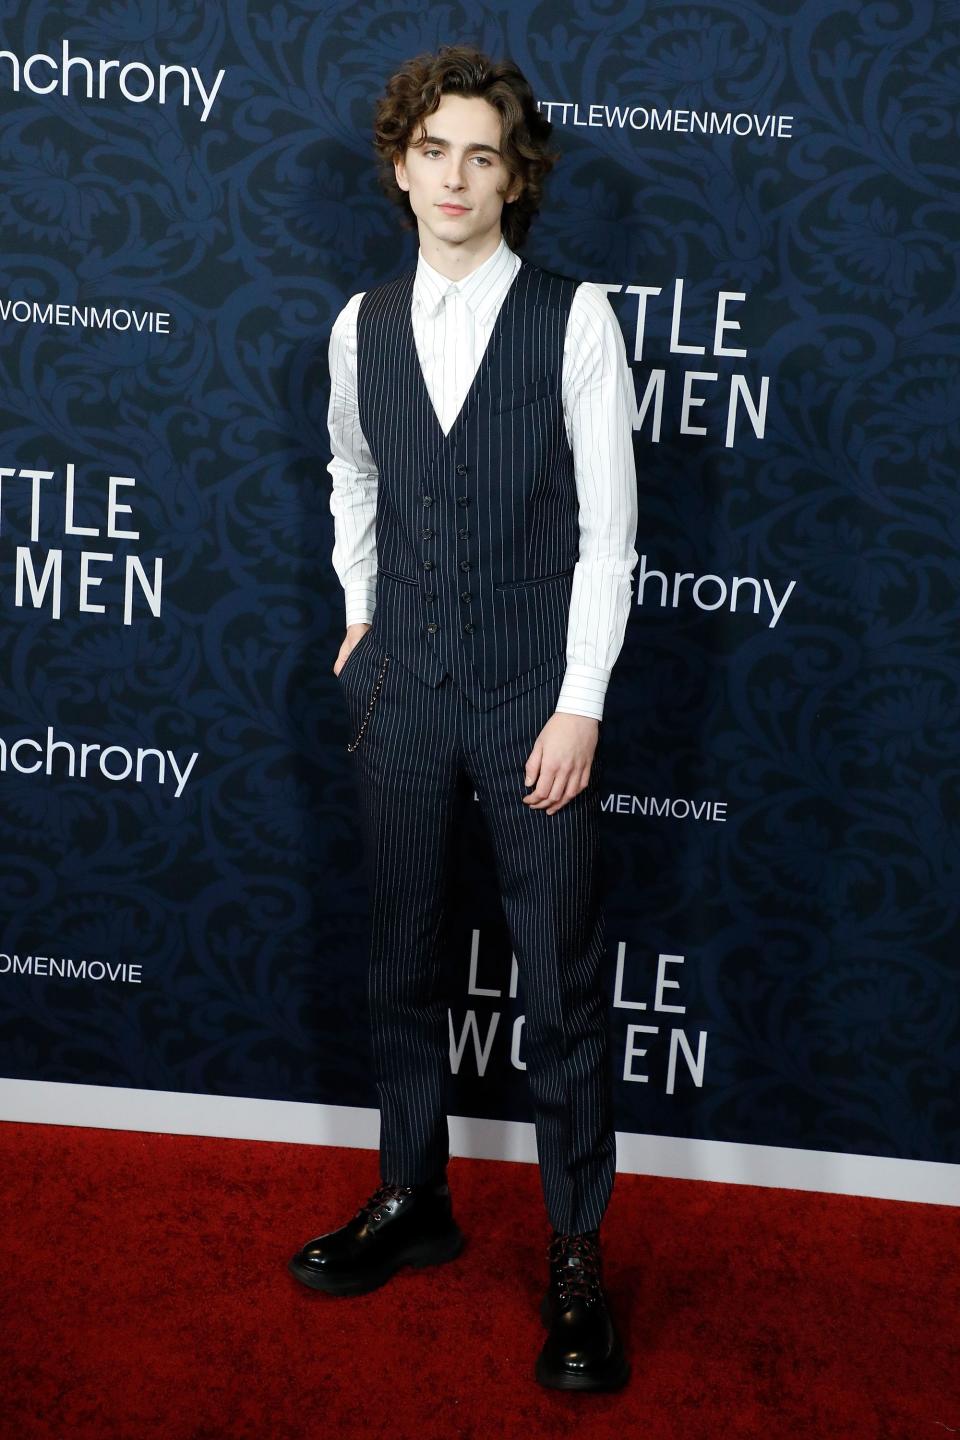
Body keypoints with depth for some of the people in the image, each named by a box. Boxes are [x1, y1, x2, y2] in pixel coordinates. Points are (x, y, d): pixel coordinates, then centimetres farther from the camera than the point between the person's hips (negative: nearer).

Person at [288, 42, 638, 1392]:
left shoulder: (575, 316, -6)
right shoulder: (361, 327, 5)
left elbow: (609, 523, -8)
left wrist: (580, 706, -11)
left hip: (534, 700, -4)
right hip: (402, 692, 4)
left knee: (564, 989, 2)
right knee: (403, 965, 15)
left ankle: (576, 1259, 17)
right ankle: (413, 1202, 33)